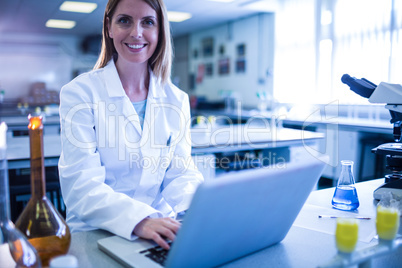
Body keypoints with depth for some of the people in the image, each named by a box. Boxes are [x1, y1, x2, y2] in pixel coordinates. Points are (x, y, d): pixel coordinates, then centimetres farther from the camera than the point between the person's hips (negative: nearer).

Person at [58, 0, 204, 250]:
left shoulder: (177, 100, 7)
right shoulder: (80, 93, -5)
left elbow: (181, 174, 6)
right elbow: (81, 185, -12)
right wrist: (138, 220, -29)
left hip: (161, 234, 3)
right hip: (94, 237, -2)